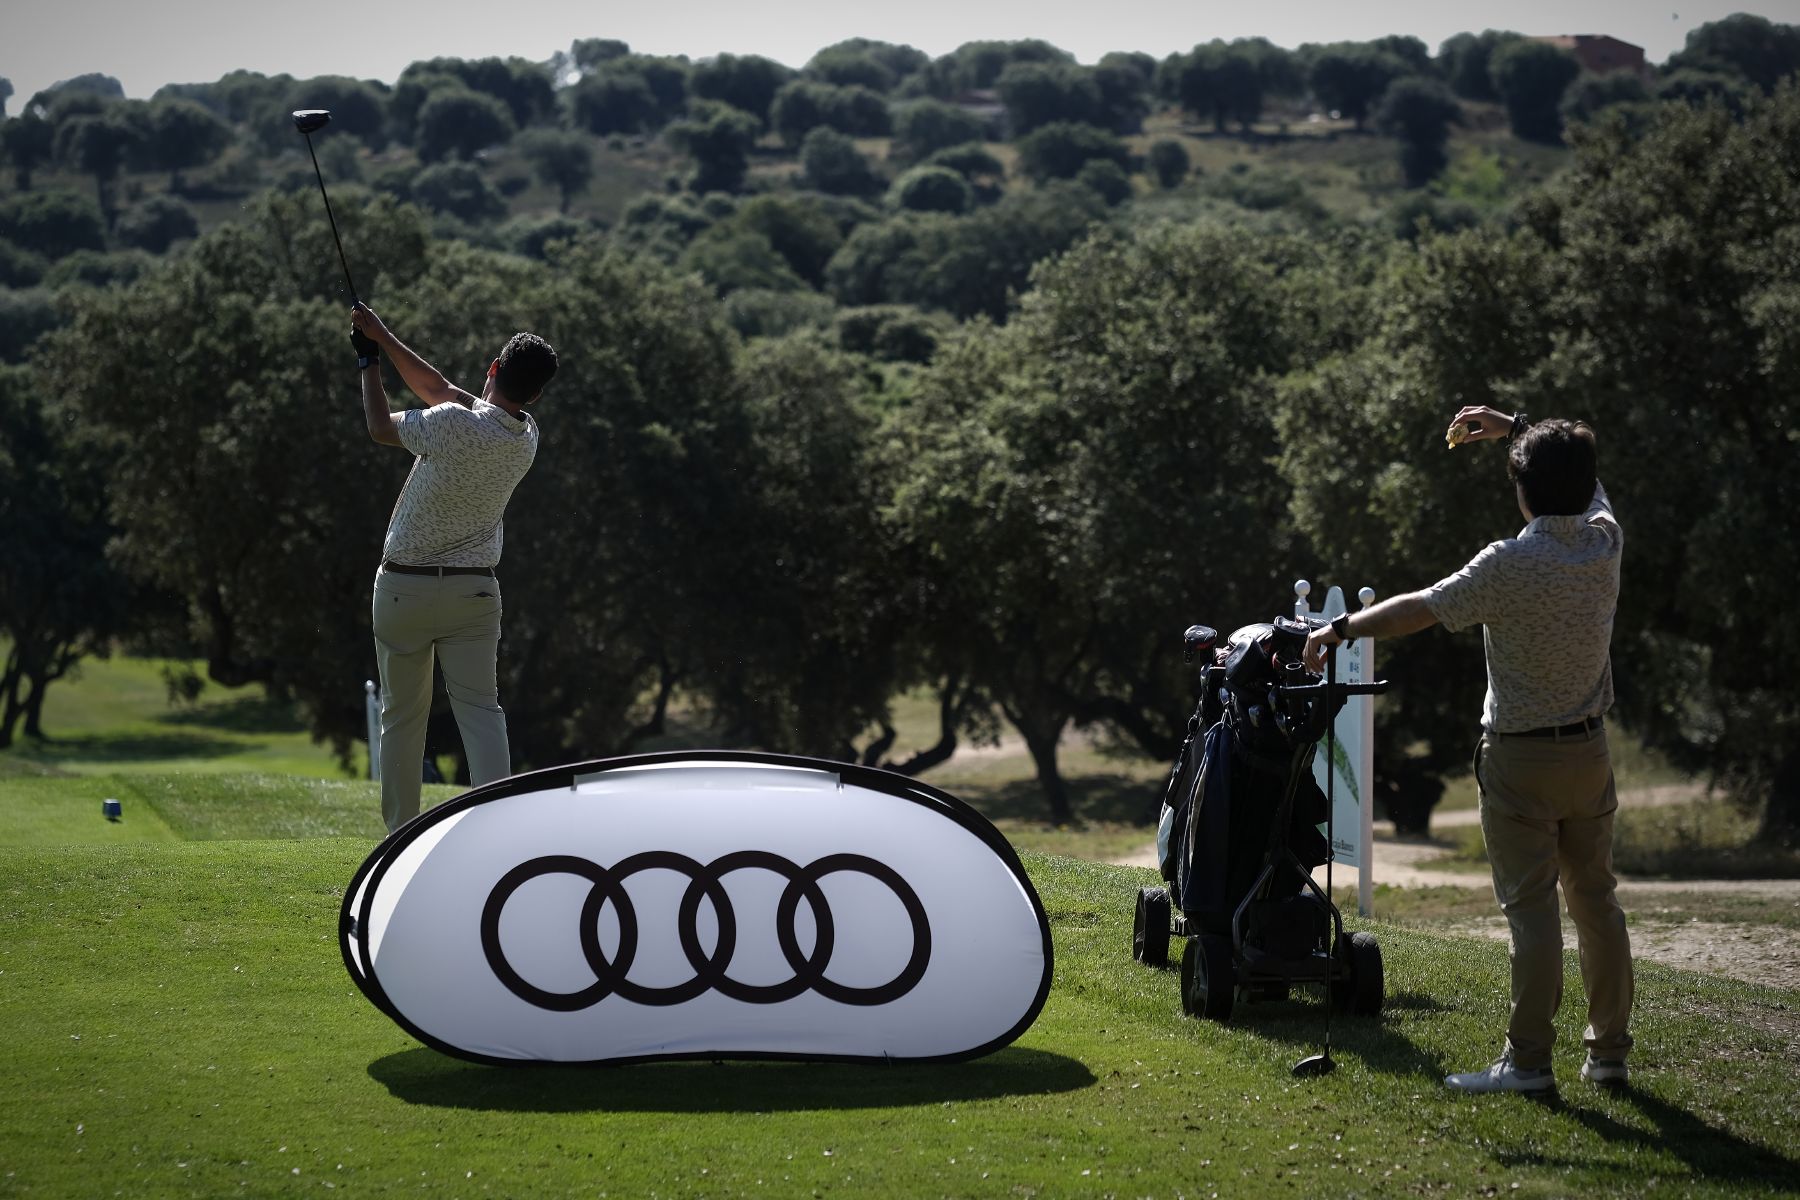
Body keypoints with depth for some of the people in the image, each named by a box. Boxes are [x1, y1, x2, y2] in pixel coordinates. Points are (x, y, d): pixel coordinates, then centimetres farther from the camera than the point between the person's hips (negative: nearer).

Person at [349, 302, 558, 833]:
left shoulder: (456, 426, -22)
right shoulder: (526, 438, -1)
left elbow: (380, 427, -3)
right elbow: (439, 388, 10)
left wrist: (369, 362, 12)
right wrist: (383, 338, 12)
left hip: (404, 587, -3)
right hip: (474, 590, 3)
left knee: (402, 718, 8)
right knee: (481, 710, -2)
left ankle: (401, 837, 12)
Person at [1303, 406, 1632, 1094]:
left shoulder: (1508, 566, -19)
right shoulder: (1604, 544, -1)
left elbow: (1420, 610, -17)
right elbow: (1581, 472, 19)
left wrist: (1341, 629, -7)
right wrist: (1515, 427, 24)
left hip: (1520, 758, -6)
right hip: (1590, 752, 6)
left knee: (1530, 906, -7)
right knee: (1596, 897, 12)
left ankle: (1529, 1058, -8)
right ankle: (1610, 1051, 17)